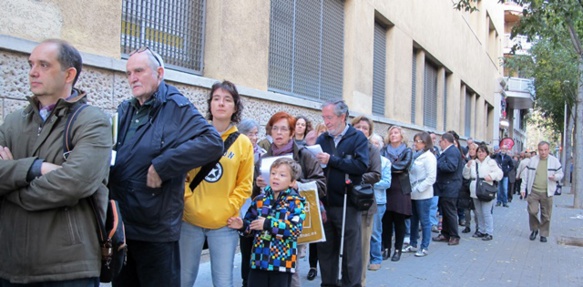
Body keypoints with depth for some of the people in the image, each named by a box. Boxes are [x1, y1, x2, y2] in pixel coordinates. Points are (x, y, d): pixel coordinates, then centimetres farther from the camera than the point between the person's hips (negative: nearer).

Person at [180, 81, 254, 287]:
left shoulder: (243, 143, 3)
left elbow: (244, 184, 4)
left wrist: (228, 208, -7)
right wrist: (187, 199, -8)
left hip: (224, 223, 0)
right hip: (190, 219, 0)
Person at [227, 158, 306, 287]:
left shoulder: (295, 202, -6)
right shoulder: (260, 200, 7)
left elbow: (295, 229, -18)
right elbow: (251, 226, 15)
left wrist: (268, 224, -21)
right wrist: (242, 225, -8)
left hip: (282, 261, -4)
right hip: (259, 259, 4)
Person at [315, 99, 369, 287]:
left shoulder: (357, 138, -3)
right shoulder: (322, 139, 10)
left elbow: (362, 165, -18)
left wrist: (331, 160, -18)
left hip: (348, 206, -4)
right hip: (325, 204, 5)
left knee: (351, 250, 6)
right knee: (326, 249, 14)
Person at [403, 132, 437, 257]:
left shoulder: (429, 157, -10)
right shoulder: (415, 156, 12)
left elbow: (431, 178, -16)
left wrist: (418, 189, -16)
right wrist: (410, 188, 5)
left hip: (423, 195, -7)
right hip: (413, 194, 7)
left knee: (424, 221, 2)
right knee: (413, 220, 14)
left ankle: (424, 247, 11)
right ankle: (413, 244, 25)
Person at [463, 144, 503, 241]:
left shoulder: (491, 162, 0)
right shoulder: (473, 162, 13)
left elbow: (500, 173, -6)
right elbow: (466, 176, 11)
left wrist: (491, 176, -23)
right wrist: (468, 166, -4)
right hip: (475, 192, 6)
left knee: (486, 213, -9)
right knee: (478, 212, 15)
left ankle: (489, 233, -1)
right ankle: (481, 230, 26)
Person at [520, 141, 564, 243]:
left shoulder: (554, 161, 3)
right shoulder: (532, 160, 4)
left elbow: (560, 174, 8)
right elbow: (525, 175, 8)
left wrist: (555, 177, -16)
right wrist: (523, 188, 4)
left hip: (547, 193, 0)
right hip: (533, 191, 0)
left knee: (546, 215, 5)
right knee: (532, 211, -8)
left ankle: (544, 234, 19)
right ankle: (534, 229, 16)